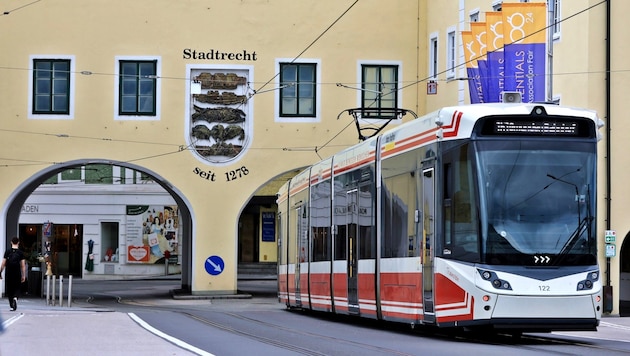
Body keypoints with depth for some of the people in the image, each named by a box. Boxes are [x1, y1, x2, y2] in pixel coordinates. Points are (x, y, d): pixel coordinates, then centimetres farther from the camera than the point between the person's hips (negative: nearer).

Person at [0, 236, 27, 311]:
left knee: (9, 290, 10)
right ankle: (15, 298, -19)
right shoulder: (20, 253, -1)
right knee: (17, 288, 11)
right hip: (17, 274, 0)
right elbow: (23, 265, -4)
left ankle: (12, 306, 9)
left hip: (8, 274, 0)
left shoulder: (7, 252, -1)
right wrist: (24, 276, 0)